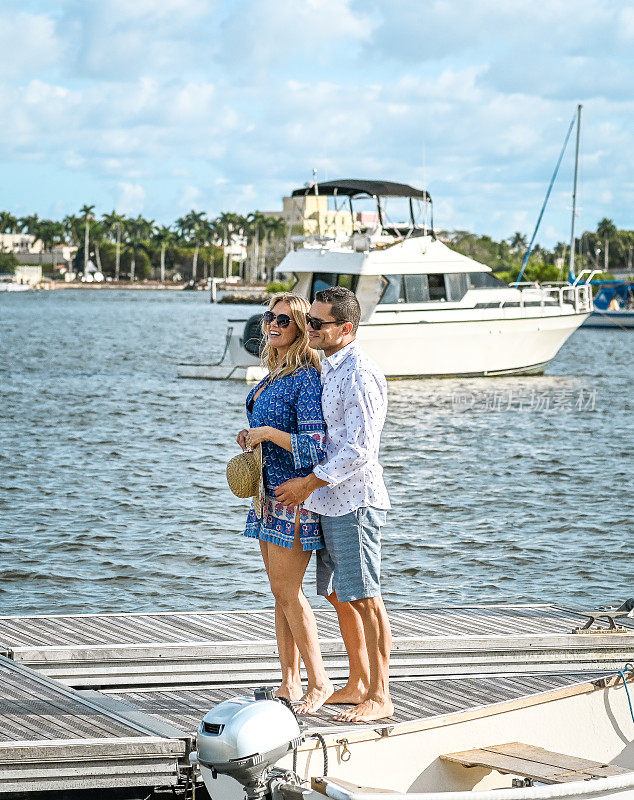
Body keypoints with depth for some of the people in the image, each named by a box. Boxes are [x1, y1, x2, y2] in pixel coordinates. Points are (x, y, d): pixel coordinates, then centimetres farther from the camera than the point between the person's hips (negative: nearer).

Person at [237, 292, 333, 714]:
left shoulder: (307, 378, -16)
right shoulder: (275, 374, 13)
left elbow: (314, 445, -23)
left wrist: (267, 432, -18)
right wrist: (252, 438, 8)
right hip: (270, 491, 10)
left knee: (287, 590, -7)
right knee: (281, 591, 11)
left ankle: (319, 682, 2)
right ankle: (290, 682, 17)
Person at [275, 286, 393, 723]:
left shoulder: (361, 375, -17)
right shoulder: (328, 368, 14)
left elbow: (359, 449, -22)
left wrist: (309, 483, -16)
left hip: (356, 499, -10)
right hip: (331, 501, 10)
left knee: (365, 598, -7)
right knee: (340, 594, 15)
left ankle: (380, 697, -2)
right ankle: (358, 684, 25)